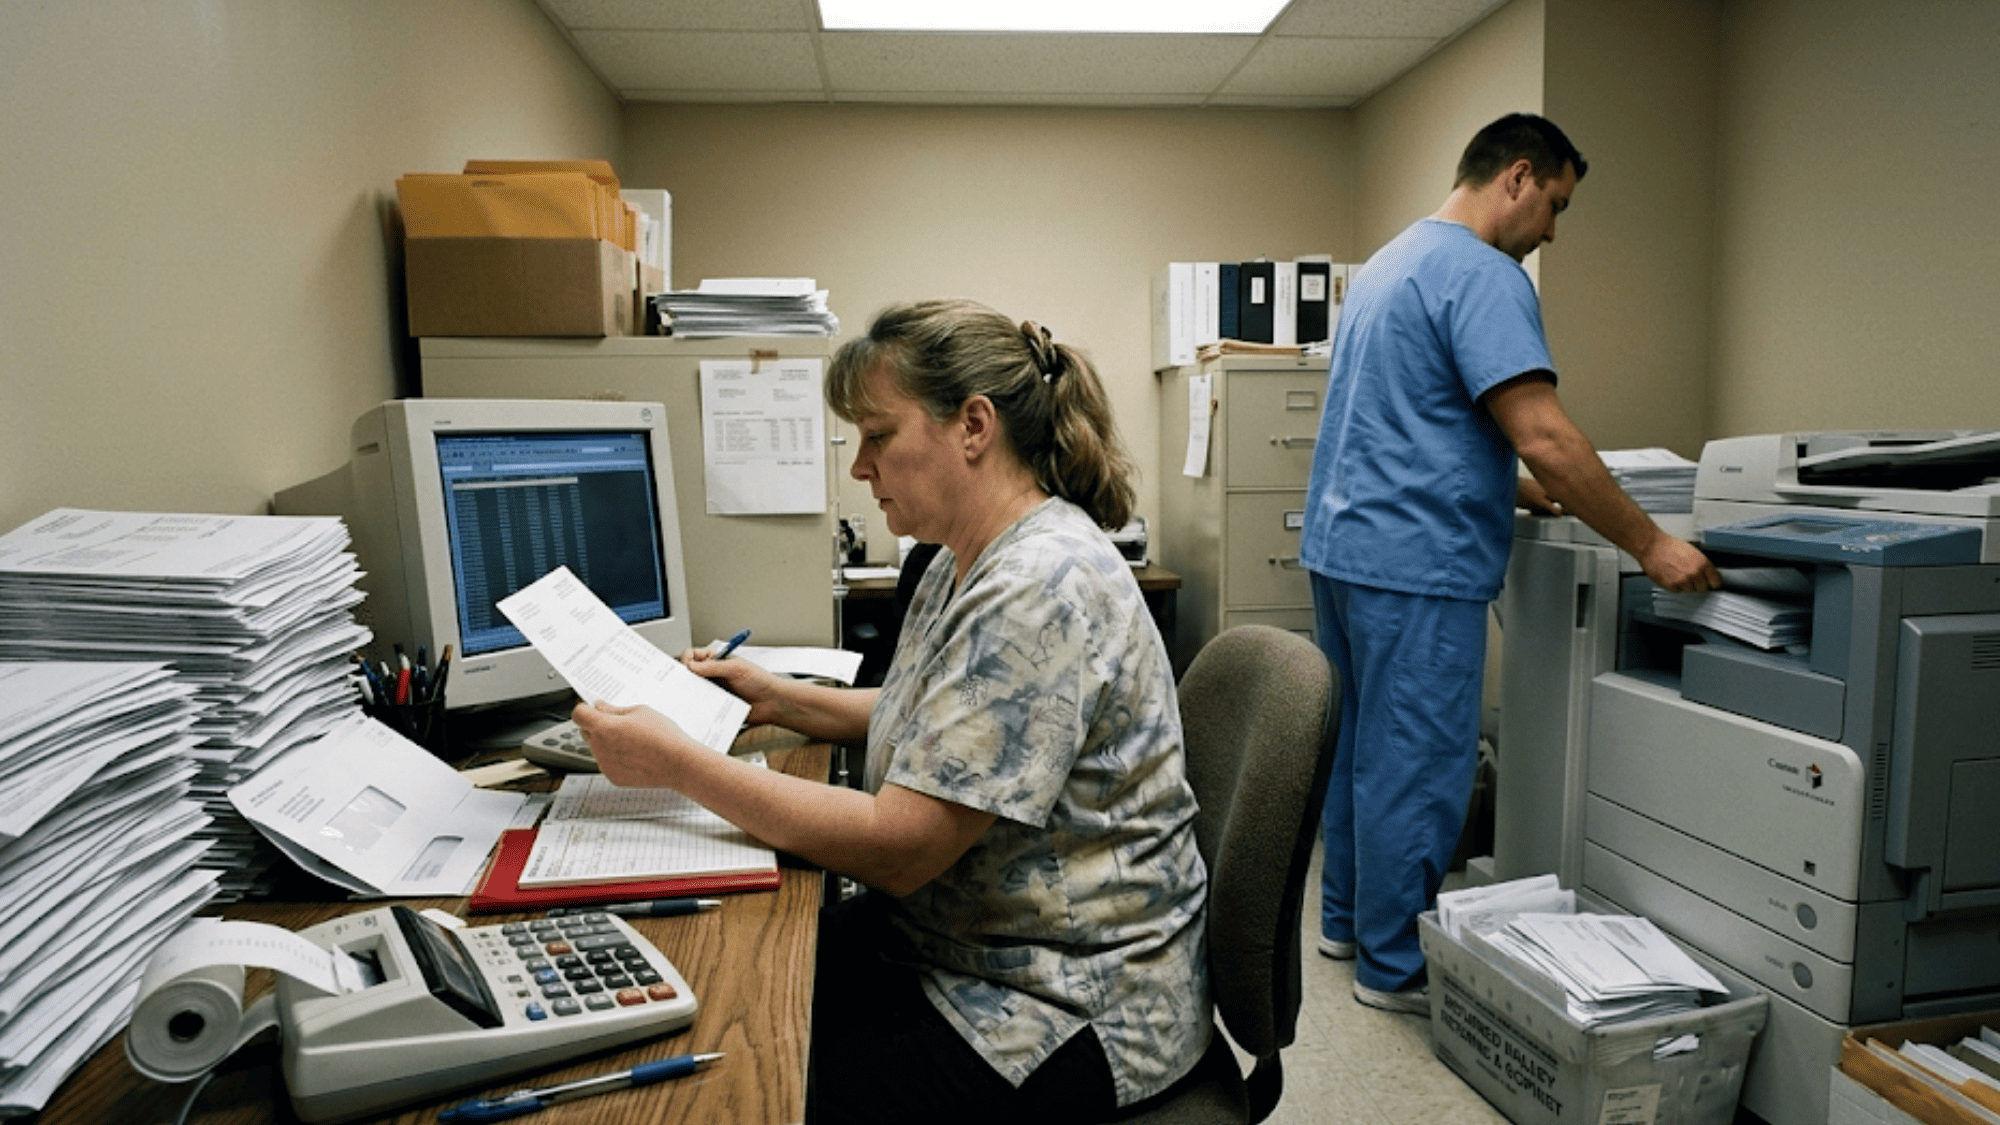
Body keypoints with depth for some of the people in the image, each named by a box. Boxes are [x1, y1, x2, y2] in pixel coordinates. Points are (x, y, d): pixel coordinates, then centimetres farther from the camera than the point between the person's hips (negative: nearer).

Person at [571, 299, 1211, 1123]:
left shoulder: (1042, 589, -27)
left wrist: (679, 765, -21)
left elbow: (896, 846, -27)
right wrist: (783, 700, 8)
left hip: (1067, 1009, -9)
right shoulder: (968, 564, 5)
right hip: (949, 940, 9)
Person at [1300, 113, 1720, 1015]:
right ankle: (1396, 967, 14)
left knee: (1358, 745, 18)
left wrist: (1511, 488, 23)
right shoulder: (1482, 275, -13)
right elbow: (1544, 436, -21)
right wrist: (1650, 546, -12)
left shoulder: (1390, 262, 19)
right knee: (1417, 768, 1)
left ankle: (1347, 918, 32)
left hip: (1342, 546, 10)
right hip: (1414, 567, -10)